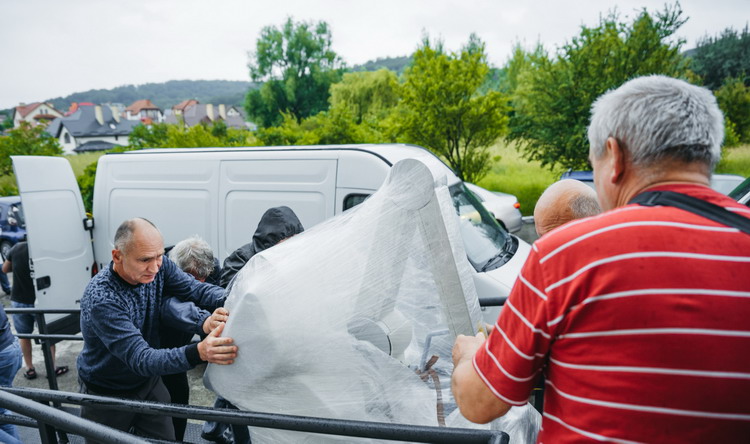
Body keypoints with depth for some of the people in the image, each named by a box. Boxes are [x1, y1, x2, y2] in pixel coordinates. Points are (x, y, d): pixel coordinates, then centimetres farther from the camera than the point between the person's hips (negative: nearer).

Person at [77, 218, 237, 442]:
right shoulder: (101, 299, -34)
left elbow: (196, 289, -20)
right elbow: (140, 359, -38)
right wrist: (198, 352, -55)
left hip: (149, 382, 5)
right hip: (107, 395, -5)